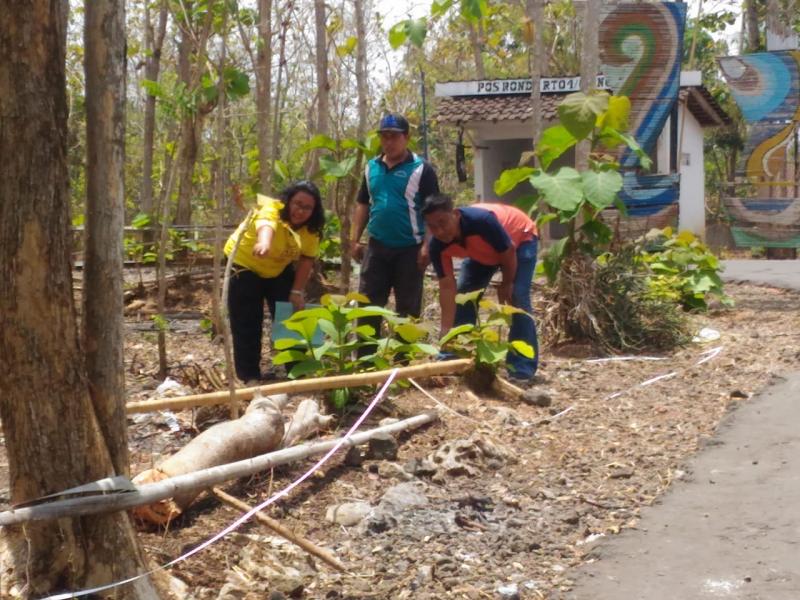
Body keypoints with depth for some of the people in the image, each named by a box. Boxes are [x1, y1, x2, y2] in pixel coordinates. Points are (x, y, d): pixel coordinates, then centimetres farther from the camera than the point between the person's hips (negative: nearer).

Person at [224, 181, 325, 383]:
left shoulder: (311, 228, -15)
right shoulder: (271, 210, -34)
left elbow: (306, 259, -10)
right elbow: (266, 225, -56)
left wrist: (297, 291, -16)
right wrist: (264, 243, -78)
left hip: (279, 270, 5)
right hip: (245, 265, -5)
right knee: (247, 325, -8)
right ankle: (249, 377, 1)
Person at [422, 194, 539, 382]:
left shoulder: (481, 220, -43)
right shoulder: (438, 246, -26)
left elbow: (509, 251, -27)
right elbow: (447, 286, -22)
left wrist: (506, 284, -13)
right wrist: (446, 331, -27)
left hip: (520, 238, -6)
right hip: (483, 251, 6)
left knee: (517, 297, -19)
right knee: (463, 295, -1)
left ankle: (523, 369, -17)